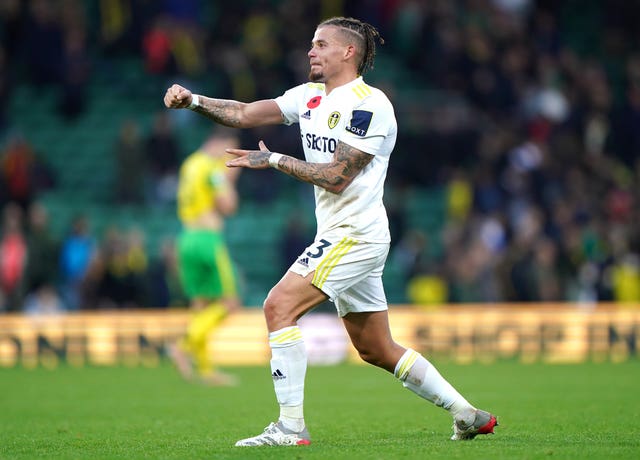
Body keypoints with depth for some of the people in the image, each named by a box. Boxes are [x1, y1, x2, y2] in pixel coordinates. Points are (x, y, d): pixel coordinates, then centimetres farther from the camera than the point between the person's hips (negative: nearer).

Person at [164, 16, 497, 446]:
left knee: (280, 306, -18)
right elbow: (245, 114, 9)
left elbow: (335, 178, -19)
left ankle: (291, 427, -17)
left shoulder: (369, 104, -14)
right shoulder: (310, 97, 12)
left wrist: (274, 160, -14)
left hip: (356, 233, -9)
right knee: (377, 350, 12)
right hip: (341, 236, 9)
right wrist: (193, 100, -5)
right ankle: (467, 415, 18)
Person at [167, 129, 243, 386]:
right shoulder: (213, 167, -8)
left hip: (187, 238, 8)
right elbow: (227, 206, -12)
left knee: (201, 304, 8)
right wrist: (230, 180, 4)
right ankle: (185, 346, -15)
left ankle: (204, 368, 4)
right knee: (229, 303, -2)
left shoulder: (189, 164, 18)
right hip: (208, 237, -8)